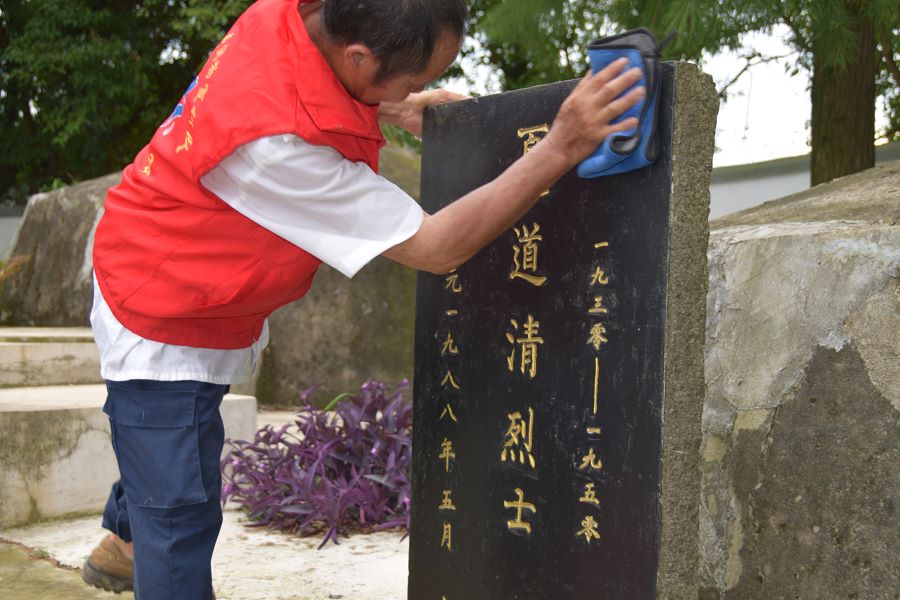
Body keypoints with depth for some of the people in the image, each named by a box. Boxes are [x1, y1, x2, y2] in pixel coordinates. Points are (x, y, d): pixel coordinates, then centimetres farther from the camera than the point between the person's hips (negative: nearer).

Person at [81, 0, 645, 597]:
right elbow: (435, 248, -32)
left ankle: (126, 543, 54)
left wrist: (390, 109, 1)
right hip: (164, 332, -9)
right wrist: (561, 148, -36)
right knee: (183, 517, 0)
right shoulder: (277, 145, -41)